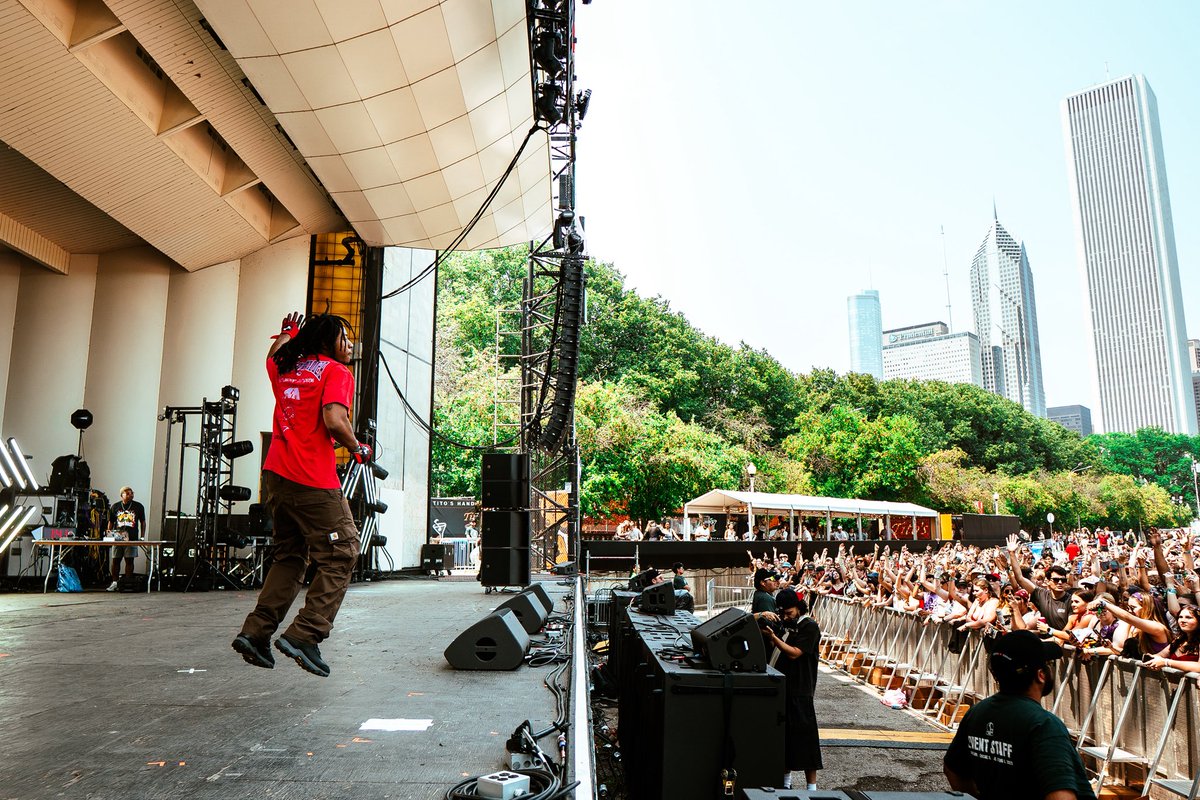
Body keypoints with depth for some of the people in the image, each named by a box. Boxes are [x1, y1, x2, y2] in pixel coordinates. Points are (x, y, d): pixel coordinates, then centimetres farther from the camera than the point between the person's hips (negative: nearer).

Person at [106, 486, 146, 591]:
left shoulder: (139, 507, 6)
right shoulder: (114, 507, 8)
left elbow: (143, 522, 11)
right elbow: (110, 522, 16)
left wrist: (142, 537, 5)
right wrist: (109, 534, 2)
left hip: (132, 538, -1)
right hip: (117, 538, 1)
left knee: (129, 560, 0)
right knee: (115, 560, 3)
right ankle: (114, 582, 13)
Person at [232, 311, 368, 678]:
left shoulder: (287, 368, 18)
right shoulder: (337, 373, -4)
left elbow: (272, 357, 43)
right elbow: (334, 421, -19)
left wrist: (287, 333, 57)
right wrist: (358, 448, -3)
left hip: (275, 475, 8)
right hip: (313, 482, -8)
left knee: (289, 555, 18)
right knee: (340, 557, -1)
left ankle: (255, 632, 14)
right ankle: (304, 636, -8)